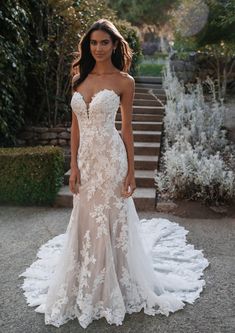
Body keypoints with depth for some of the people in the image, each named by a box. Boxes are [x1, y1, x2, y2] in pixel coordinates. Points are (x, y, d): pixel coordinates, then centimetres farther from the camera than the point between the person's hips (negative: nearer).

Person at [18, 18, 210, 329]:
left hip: (111, 158, -4)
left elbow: (127, 128, -1)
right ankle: (86, 289, 33)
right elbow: (76, 126, 7)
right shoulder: (80, 78, 8)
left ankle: (113, 288, 26)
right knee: (85, 220, 12)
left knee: (110, 220, 4)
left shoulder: (124, 81, -3)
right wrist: (74, 166, 2)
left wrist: (131, 170, -4)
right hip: (85, 158, 4)